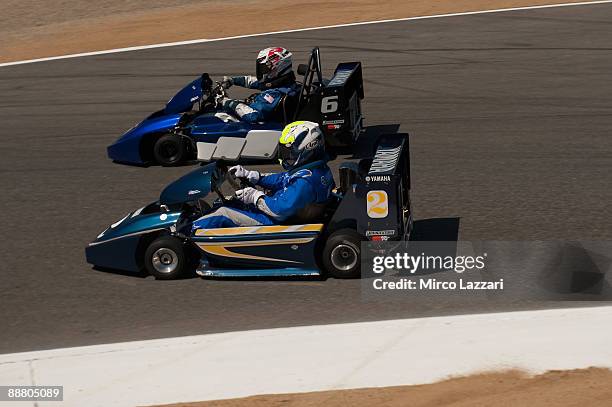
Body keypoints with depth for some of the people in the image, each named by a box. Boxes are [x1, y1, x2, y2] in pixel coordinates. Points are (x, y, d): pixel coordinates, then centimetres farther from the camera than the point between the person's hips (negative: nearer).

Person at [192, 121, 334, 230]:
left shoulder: (306, 181, -30)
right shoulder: (319, 168, 2)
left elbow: (281, 209, -35)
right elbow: (281, 180, 13)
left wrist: (256, 196, -20)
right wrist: (248, 175, 10)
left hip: (276, 223, -10)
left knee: (223, 213, -3)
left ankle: (193, 229, 11)